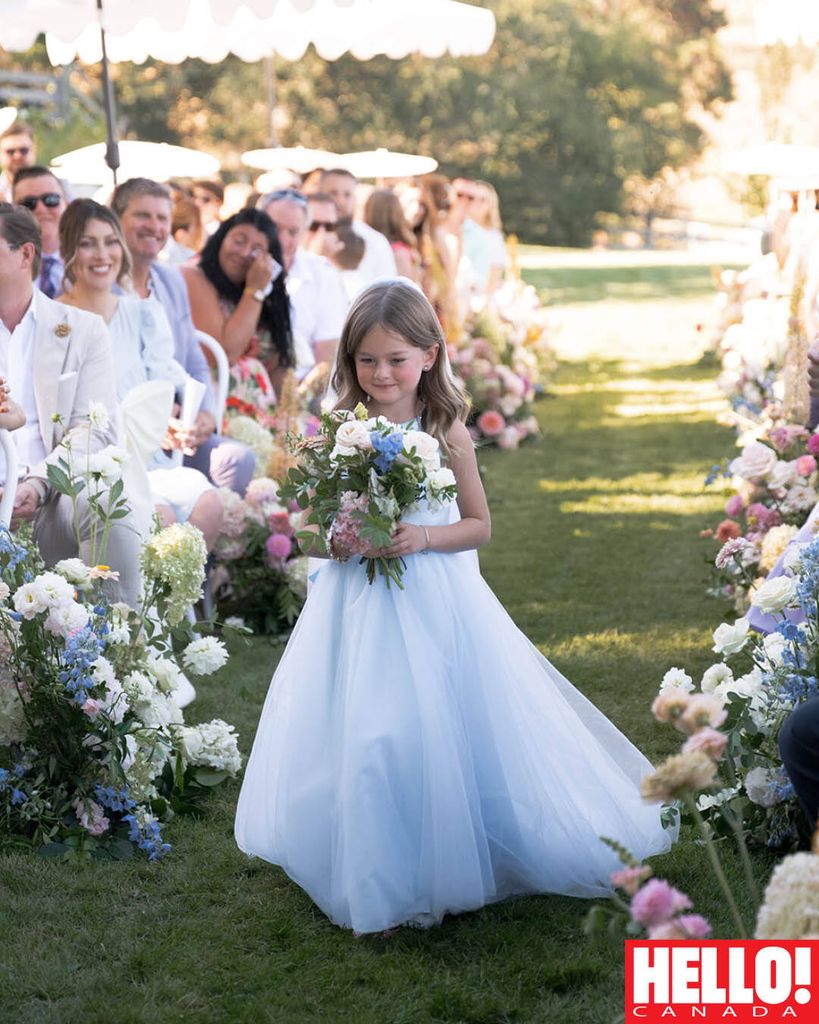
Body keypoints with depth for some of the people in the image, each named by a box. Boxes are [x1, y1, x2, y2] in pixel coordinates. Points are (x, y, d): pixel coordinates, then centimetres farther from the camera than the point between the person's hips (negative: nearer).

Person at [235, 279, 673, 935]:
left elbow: (480, 525, 2)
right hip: (361, 607, 1)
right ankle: (377, 884, 19)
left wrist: (425, 537, -15)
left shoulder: (448, 433, -3)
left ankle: (451, 868, 20)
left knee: (447, 734, 0)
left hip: (439, 604, -1)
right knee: (366, 743, 2)